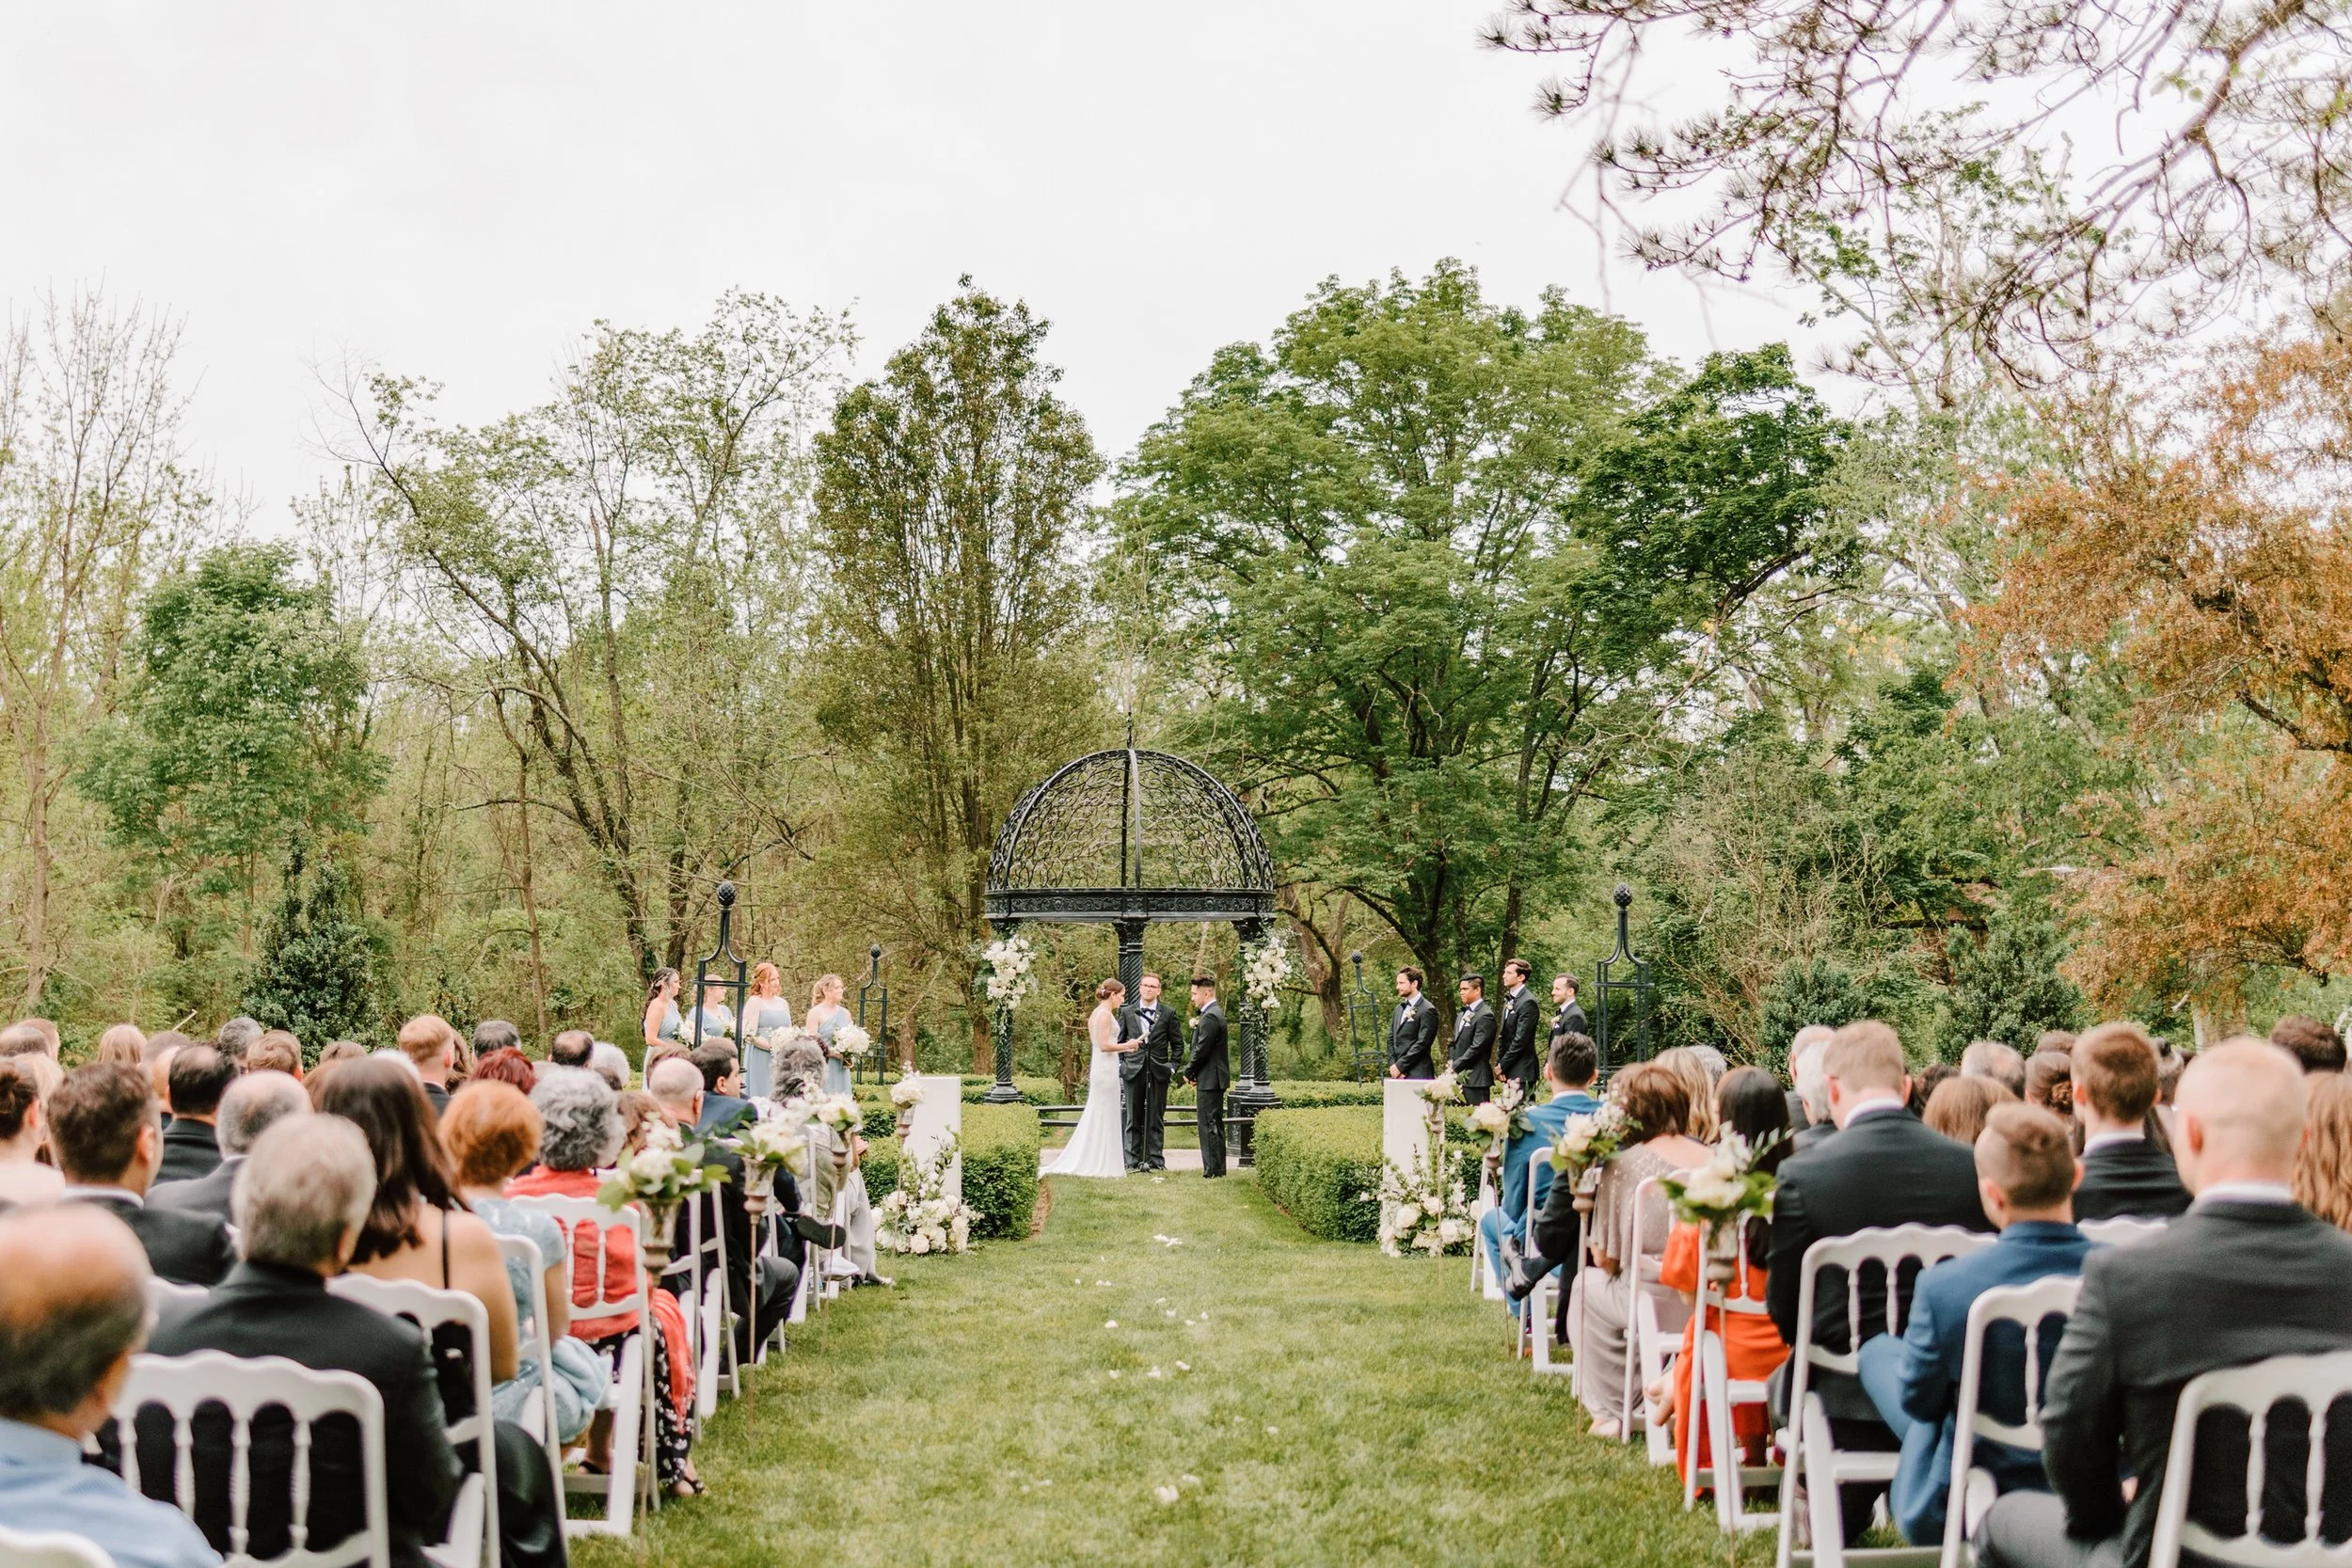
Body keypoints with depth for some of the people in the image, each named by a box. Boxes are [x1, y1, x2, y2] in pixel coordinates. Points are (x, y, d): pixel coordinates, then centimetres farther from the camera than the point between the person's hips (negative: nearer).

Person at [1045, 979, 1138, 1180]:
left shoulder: (1096, 1013, 15)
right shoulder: (1105, 1014, -14)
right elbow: (1104, 1045, -20)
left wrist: (1125, 1048, 18)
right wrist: (1127, 1045, -9)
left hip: (1099, 1067, 10)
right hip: (1106, 1068, -10)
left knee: (1096, 1116, 13)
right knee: (1105, 1116, -3)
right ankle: (1102, 1164, 1)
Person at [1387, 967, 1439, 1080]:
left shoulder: (1427, 1010, -8)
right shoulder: (1399, 1008, 18)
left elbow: (1422, 1043, -13)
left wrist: (1400, 1066, -13)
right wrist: (1392, 1065, 2)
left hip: (1418, 1074, -7)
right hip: (1398, 1074, 7)